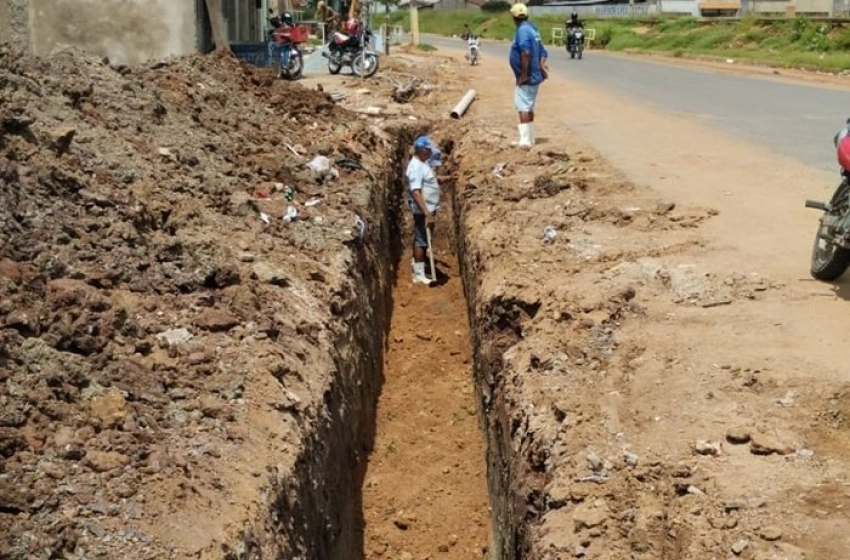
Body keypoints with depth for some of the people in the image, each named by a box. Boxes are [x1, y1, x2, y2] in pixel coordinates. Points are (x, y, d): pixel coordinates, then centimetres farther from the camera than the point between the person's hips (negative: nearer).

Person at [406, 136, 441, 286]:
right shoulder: (416, 166, -22)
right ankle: (418, 275, -3)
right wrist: (426, 212, -34)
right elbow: (415, 191, -30)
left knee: (422, 239, 21)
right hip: (422, 210, -10)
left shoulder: (423, 163, 9)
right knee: (421, 240, -6)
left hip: (429, 208, 10)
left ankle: (418, 264, 35)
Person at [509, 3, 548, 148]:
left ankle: (525, 141, -11)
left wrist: (524, 74, -25)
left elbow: (526, 53, -29)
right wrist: (541, 66, 1)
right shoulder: (532, 29, 14)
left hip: (526, 78, -10)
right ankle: (530, 138, 24)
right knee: (529, 108, 16)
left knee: (523, 108, -8)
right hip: (534, 76, 10)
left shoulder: (522, 30, -16)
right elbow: (542, 52, 15)